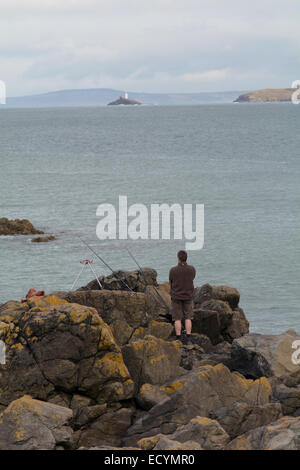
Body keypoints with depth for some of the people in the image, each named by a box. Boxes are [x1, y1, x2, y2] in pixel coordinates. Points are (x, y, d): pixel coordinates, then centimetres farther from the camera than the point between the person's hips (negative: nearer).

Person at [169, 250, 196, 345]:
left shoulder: (173, 270, -13)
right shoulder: (192, 269, -8)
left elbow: (171, 283, 1)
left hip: (176, 297, -1)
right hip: (188, 297, 1)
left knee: (177, 319, 4)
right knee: (188, 318, 7)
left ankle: (179, 339, 2)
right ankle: (188, 339, 2)